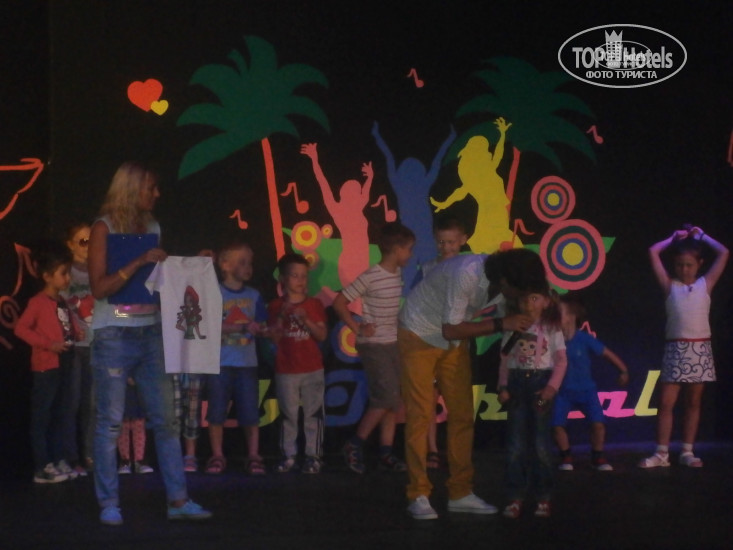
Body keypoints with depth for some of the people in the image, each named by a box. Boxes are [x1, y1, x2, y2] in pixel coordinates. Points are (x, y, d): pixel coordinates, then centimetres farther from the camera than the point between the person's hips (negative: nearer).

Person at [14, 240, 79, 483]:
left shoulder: (63, 302, 12)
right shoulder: (38, 302, -10)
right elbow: (20, 328, -14)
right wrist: (48, 344, -19)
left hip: (62, 366, 8)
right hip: (46, 367, -8)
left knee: (58, 416, 13)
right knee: (41, 417, -4)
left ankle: (58, 461, 21)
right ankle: (42, 468, -3)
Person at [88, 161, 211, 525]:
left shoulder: (153, 229, 11)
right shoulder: (104, 229, -3)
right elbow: (99, 287, -10)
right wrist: (138, 262, -16)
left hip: (151, 334, 5)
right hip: (114, 335, -5)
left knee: (166, 419, 3)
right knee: (110, 422, -1)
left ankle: (178, 500, 7)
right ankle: (108, 504, 6)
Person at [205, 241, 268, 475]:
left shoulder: (253, 295, 10)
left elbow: (262, 327, 11)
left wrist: (257, 329, -12)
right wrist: (242, 327, -18)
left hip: (247, 363, 3)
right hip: (220, 361, -3)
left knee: (250, 412, 1)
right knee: (217, 411, 2)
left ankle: (253, 456, 9)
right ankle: (217, 456, 12)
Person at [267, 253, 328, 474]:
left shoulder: (314, 305, 4)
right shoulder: (276, 306, 2)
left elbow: (322, 335, -4)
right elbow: (274, 339, -3)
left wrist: (306, 320, -18)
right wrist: (281, 318, -18)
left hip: (313, 370, 0)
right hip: (286, 370, 0)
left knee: (313, 414, 0)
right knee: (288, 415, 5)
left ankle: (314, 456, 6)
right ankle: (288, 456, 12)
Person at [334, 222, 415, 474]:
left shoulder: (398, 274, 6)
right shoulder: (370, 277, -16)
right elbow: (339, 302, -12)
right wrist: (357, 327, -12)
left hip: (394, 344, 7)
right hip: (374, 345, -7)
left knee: (396, 400, 6)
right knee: (387, 398, -12)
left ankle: (386, 453, 13)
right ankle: (355, 445, 3)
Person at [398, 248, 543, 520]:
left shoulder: (504, 281, -13)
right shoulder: (467, 274, -35)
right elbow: (451, 330, -32)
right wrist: (500, 324, -36)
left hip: (454, 344, 7)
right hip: (420, 336, -7)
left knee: (462, 414, 4)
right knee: (420, 414, -8)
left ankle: (460, 493, 10)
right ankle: (418, 495, -3)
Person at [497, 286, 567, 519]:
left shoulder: (551, 329, 0)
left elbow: (561, 360, -4)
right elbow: (505, 360, 8)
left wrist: (552, 387, -15)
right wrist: (503, 387, -3)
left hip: (540, 381, -2)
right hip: (516, 382, 2)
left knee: (540, 442, 1)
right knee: (515, 443, 2)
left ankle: (543, 497, 9)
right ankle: (515, 496, 7)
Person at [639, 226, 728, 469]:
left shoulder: (705, 284, 6)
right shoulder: (669, 285, 5)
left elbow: (724, 253, 3)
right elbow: (653, 252, 1)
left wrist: (702, 236, 12)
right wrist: (674, 238, 12)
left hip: (701, 350, 1)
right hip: (676, 349, -1)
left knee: (693, 403, 7)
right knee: (666, 403, -4)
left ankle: (687, 452, 13)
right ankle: (662, 454, 0)